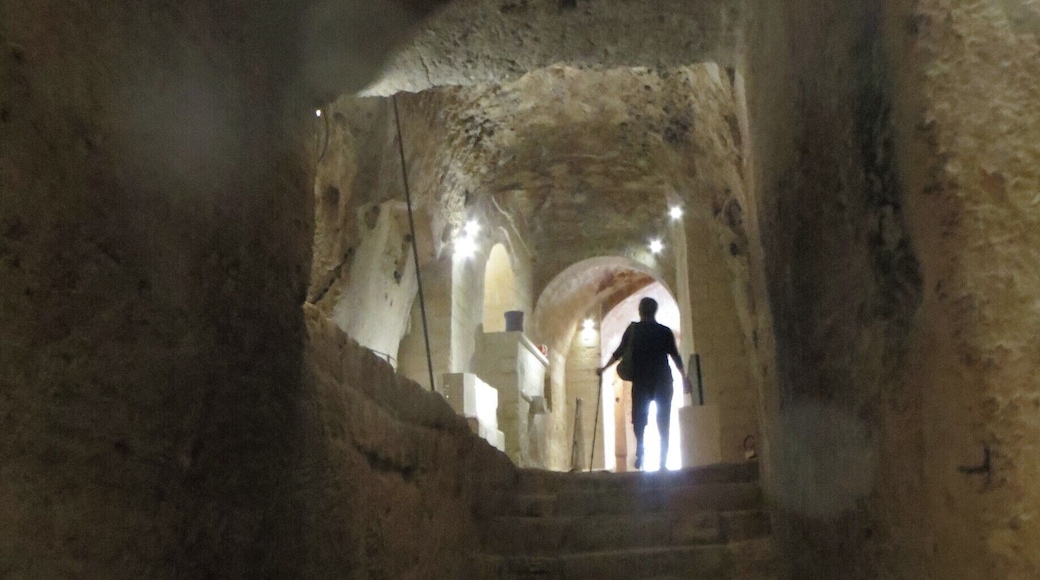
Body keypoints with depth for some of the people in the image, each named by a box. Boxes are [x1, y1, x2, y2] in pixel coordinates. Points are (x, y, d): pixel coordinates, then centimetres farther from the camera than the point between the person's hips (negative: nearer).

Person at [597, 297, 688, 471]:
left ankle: (640, 455, -15)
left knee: (639, 419, 2)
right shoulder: (665, 331, 4)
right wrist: (684, 377, 10)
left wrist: (604, 369, 17)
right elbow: (675, 356, 1)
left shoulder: (633, 329, 5)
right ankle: (663, 460, -3)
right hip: (663, 381, 0)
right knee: (663, 421, 2)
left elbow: (619, 352, 7)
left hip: (641, 381, 0)